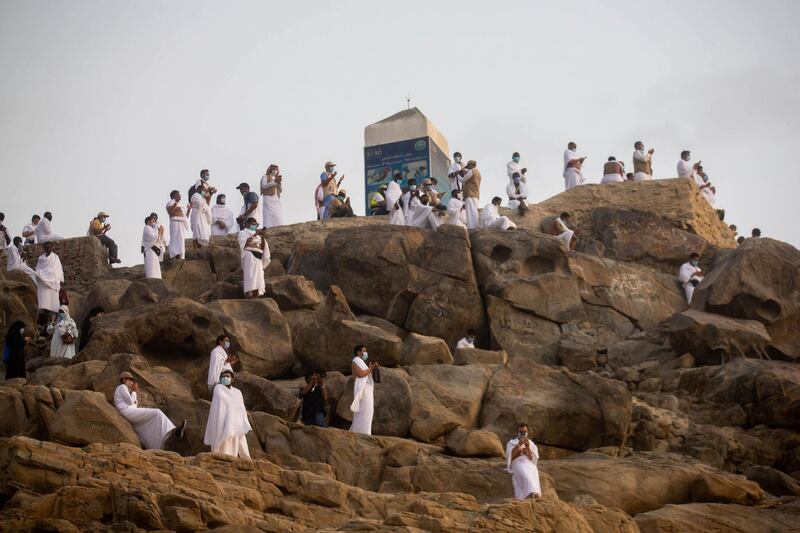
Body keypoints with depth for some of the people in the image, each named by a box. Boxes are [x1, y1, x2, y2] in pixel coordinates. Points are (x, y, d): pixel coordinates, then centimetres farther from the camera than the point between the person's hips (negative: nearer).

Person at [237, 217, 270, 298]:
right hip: (249, 256, -7)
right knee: (250, 277, -21)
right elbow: (244, 243, -10)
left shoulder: (257, 234, 28)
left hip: (258, 258, 7)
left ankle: (256, 297, -7)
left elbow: (263, 246, 19)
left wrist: (262, 238, 2)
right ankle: (249, 296, -31)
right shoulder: (242, 233, 10)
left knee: (258, 279, -3)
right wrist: (254, 236, -16)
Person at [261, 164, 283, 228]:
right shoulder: (265, 176, 12)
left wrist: (279, 183, 0)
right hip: (268, 198, -5)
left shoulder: (277, 178, 27)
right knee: (269, 215, -18)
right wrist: (274, 181, -9)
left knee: (278, 217, -10)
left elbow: (281, 190, 18)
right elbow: (264, 186, -5)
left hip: (277, 199, 5)